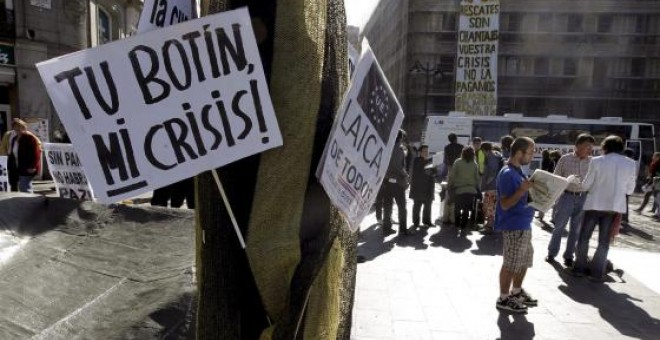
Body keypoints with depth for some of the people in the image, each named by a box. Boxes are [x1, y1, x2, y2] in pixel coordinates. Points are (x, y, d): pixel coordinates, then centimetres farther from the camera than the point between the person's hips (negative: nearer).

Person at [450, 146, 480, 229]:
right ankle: (463, 224, 7)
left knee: (457, 207, 12)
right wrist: (477, 188, 13)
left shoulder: (457, 162, -5)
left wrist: (451, 186, 1)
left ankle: (457, 223, 17)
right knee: (466, 208, 8)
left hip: (459, 189, -2)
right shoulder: (474, 164, 2)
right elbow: (477, 178, 5)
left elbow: (452, 176, -6)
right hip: (471, 189, 2)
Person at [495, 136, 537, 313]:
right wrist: (522, 190, -29)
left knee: (524, 261, 20)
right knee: (510, 264, 0)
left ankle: (516, 292, 36)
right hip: (513, 226, -10)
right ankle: (503, 299, 12)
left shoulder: (518, 171, 12)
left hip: (524, 224, 10)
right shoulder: (507, 174, -19)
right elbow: (505, 204, -22)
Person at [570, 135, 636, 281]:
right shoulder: (630, 164, -1)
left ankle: (579, 268, 16)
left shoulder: (597, 161, -9)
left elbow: (585, 185, -5)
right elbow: (630, 189, 5)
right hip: (615, 206, 3)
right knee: (604, 241, 11)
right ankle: (597, 273, 13)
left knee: (584, 237, 12)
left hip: (595, 204, -2)